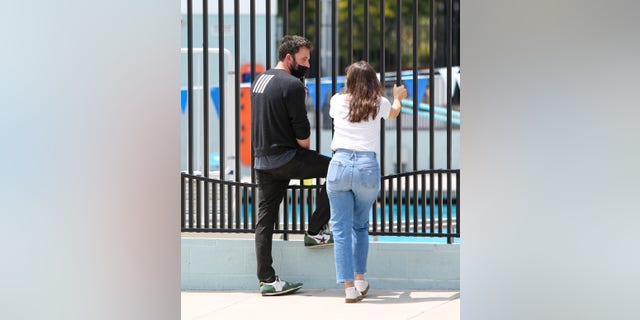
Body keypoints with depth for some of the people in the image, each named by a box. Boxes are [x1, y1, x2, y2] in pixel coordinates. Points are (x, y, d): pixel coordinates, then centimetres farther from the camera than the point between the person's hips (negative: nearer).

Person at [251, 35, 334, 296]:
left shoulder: (259, 80, 13)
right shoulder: (292, 84, -13)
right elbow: (302, 134, -15)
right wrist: (305, 147, 5)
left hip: (261, 160, 8)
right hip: (286, 158, -8)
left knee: (265, 220, 8)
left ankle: (267, 280, 8)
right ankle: (315, 231, 4)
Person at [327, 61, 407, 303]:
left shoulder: (337, 101, 9)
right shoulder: (379, 104, 8)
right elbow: (394, 112, 34)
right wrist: (398, 97, 58)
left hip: (340, 165, -1)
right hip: (368, 167, 1)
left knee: (341, 229, 1)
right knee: (360, 226, 20)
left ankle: (349, 287, -5)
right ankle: (360, 279, 20)